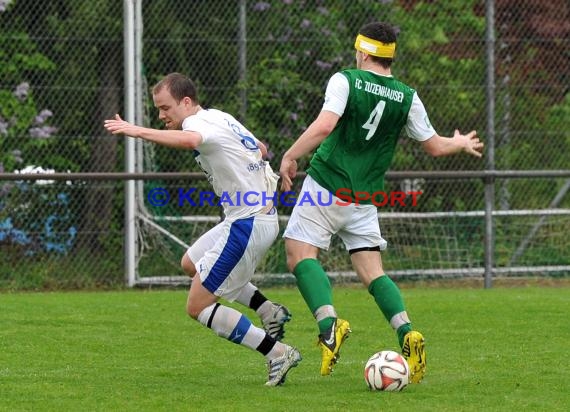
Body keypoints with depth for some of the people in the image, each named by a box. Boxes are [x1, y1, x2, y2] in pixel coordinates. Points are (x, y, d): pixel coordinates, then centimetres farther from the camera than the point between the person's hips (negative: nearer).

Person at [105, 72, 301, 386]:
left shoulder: (199, 121, -15)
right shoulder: (220, 118, 14)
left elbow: (189, 140, -42)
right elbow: (261, 149, 29)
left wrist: (137, 131, -46)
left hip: (247, 224, -10)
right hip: (261, 215, 10)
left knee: (198, 307, -5)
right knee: (191, 263, 29)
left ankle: (277, 352, -6)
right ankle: (269, 311, 22)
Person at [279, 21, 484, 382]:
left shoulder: (346, 81, -7)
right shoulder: (407, 98, 5)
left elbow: (324, 126, -22)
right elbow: (435, 146, 12)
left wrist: (290, 157, -13)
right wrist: (462, 144, 33)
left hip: (326, 188, -5)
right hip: (365, 199, 5)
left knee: (300, 254, -3)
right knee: (372, 272, 9)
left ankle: (329, 324, -25)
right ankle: (407, 333, -12)